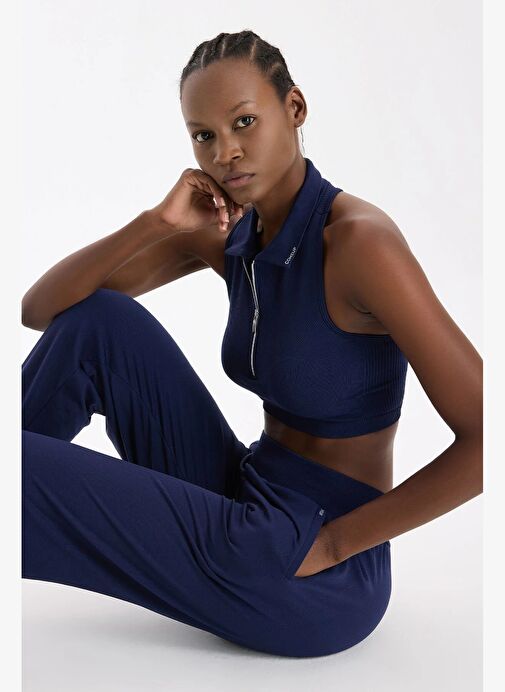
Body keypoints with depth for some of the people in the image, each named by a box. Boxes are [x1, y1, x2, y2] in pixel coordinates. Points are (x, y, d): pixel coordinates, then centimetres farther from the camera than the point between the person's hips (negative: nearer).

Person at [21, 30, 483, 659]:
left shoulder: (357, 239, -21)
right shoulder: (227, 232, 0)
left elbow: (486, 440, -24)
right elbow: (40, 308, -1)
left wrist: (331, 543, -18)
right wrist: (156, 222, -15)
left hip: (307, 571, -6)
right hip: (247, 502, 7)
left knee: (19, 467, -15)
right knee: (94, 317, -4)